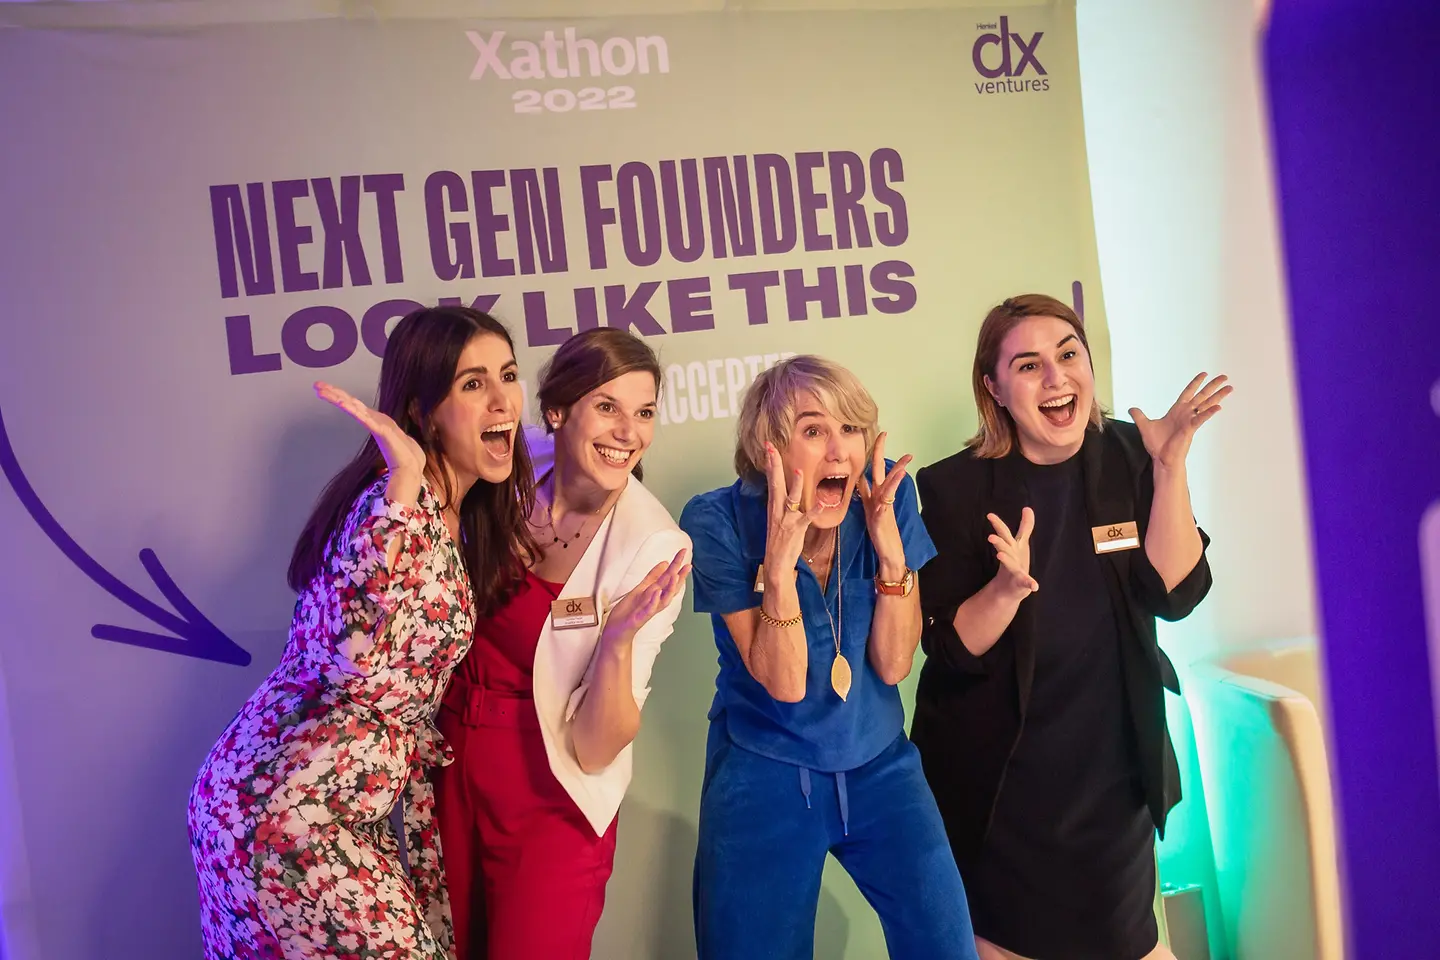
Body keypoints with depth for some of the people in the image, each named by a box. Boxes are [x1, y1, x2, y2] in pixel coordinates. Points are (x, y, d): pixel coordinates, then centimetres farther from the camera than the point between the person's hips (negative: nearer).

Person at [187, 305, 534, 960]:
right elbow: (351, 659, -36)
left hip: (366, 796, 9)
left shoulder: (455, 515, 6)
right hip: (283, 807, -9)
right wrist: (404, 480, -36)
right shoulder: (393, 503, -22)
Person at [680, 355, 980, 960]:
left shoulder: (886, 498, -11)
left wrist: (891, 551, -24)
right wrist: (779, 562, -33)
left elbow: (892, 666, -9)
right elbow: (785, 683, -20)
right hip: (764, 776, -2)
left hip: (879, 767, 3)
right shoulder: (719, 523, -18)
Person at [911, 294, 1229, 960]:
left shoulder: (1128, 458, -7)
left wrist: (1169, 466, -23)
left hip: (1113, 769, 3)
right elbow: (954, 651, -16)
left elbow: (1175, 595, -14)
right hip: (996, 783, -2)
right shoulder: (953, 491, -16)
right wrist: (1007, 585, -35)